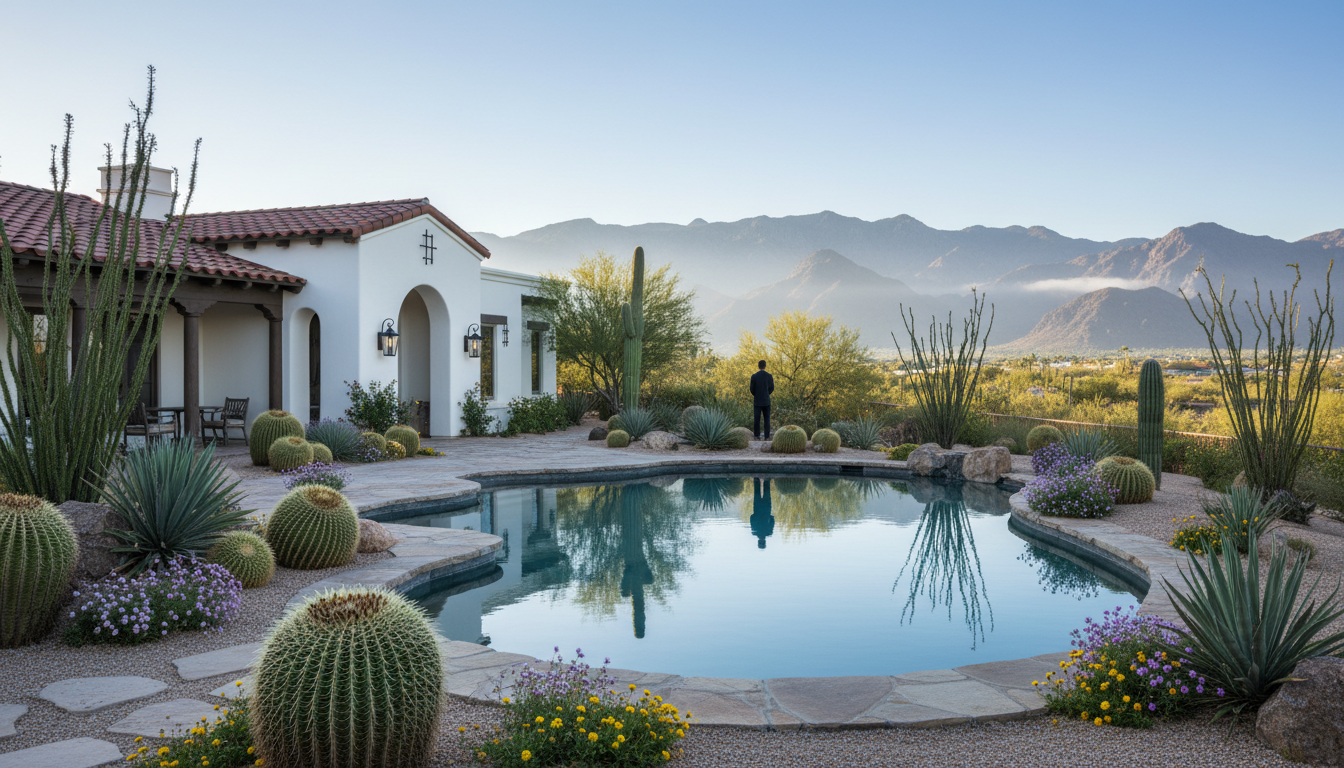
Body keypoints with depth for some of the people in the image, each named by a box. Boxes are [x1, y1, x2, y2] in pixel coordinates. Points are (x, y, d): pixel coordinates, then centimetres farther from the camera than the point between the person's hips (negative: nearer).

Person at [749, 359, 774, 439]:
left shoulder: (754, 376, -8)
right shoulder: (769, 376, -5)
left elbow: (752, 389, -5)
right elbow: (772, 388, 2)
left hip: (757, 400, -1)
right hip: (766, 400, 1)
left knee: (757, 418, 6)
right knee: (767, 418, 7)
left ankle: (757, 435, 6)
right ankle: (767, 435, 5)